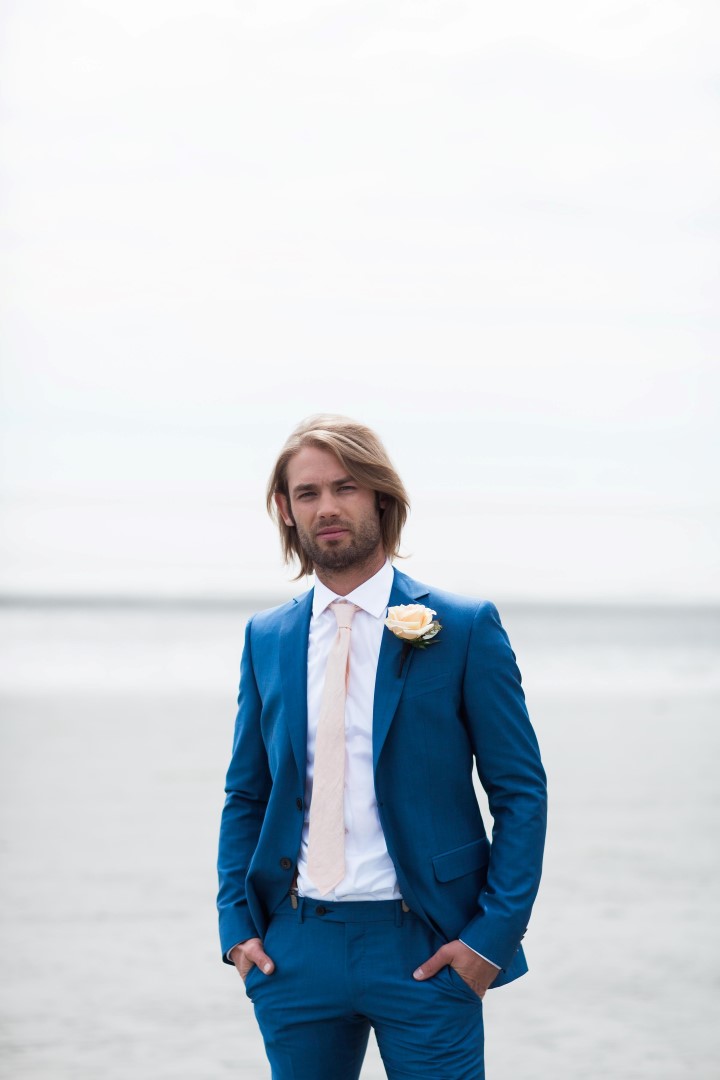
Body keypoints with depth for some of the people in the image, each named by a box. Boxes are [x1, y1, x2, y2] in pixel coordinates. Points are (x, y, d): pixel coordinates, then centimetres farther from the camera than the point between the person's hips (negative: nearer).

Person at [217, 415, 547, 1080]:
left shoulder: (465, 628, -3)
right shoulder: (266, 638, 9)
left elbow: (521, 793, -2)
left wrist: (493, 936, -10)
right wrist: (237, 925, 4)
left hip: (424, 948, -3)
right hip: (294, 950, 3)